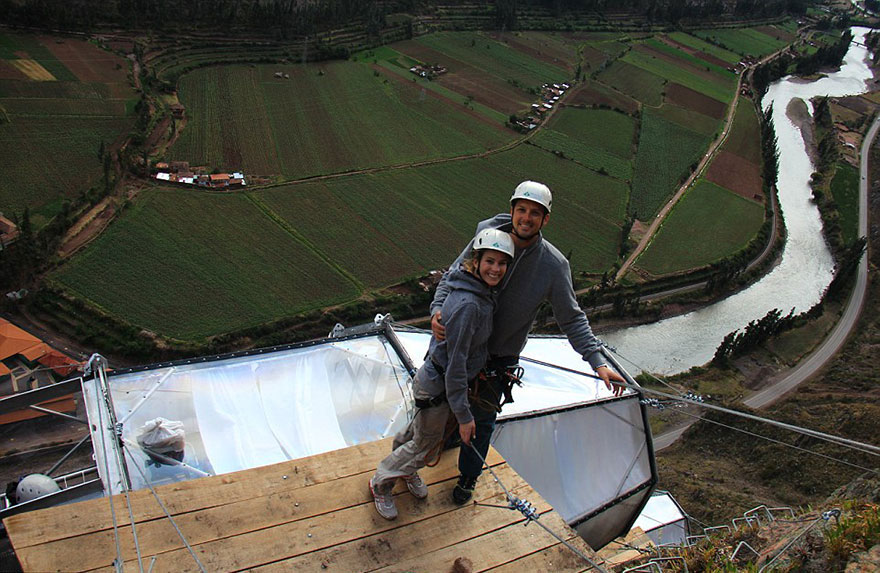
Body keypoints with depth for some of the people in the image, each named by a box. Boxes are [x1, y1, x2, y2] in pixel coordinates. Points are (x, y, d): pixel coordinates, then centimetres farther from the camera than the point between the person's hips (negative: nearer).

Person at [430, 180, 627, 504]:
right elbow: (453, 277, -6)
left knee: (482, 418, 11)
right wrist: (438, 309, -25)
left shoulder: (554, 265, -18)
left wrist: (598, 362, -19)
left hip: (500, 357, -2)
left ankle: (468, 477, 37)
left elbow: (572, 319, -10)